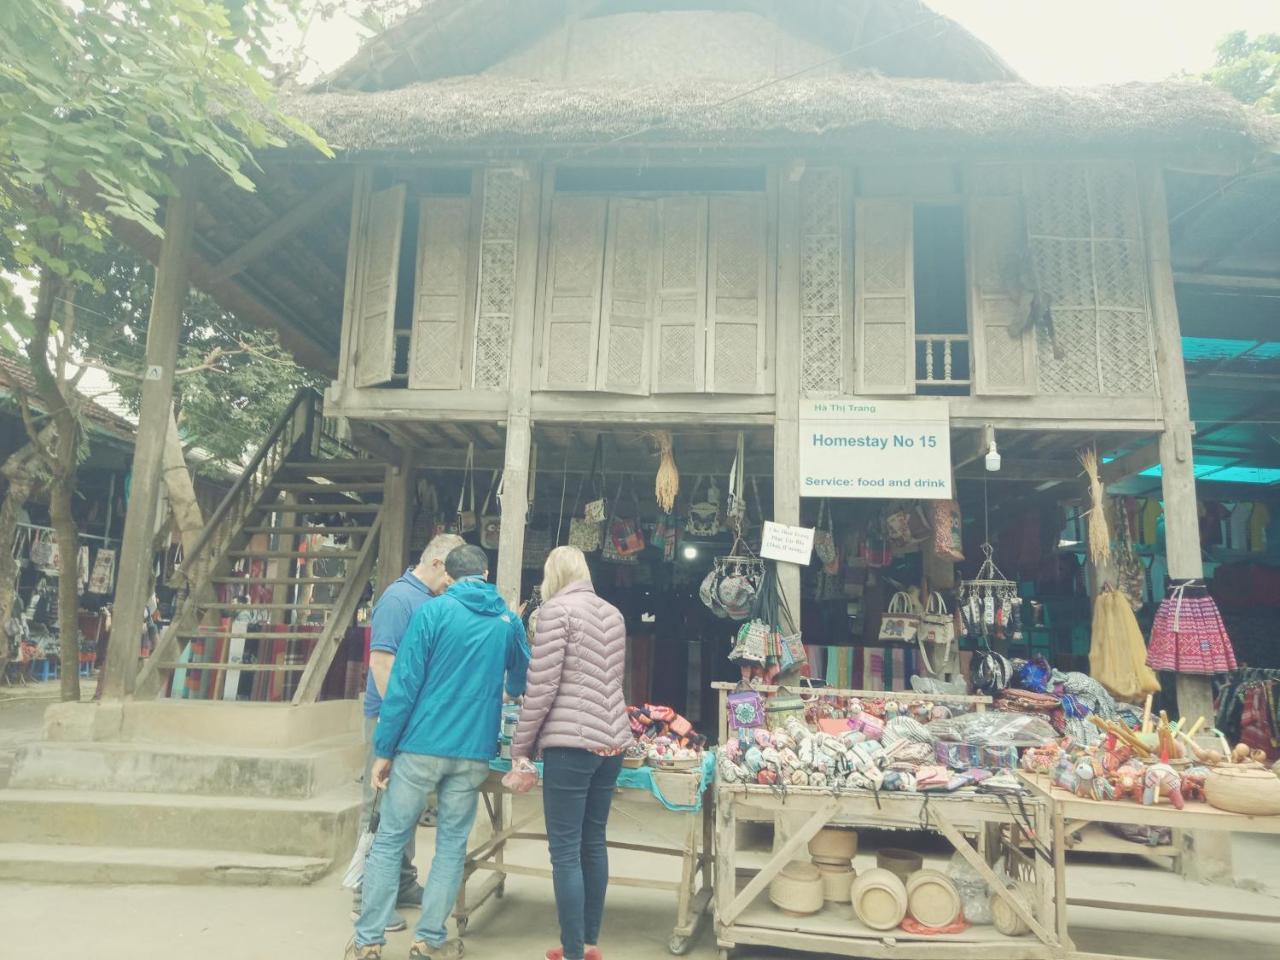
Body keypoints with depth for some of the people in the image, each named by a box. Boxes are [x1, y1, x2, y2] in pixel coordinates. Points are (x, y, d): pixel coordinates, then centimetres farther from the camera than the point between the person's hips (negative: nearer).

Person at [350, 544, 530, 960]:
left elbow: (404, 683, -9)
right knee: (452, 846, 12)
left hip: (422, 746, -2)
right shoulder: (508, 620, 6)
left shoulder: (433, 611, -4)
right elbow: (520, 682, 22)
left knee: (388, 841, 9)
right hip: (473, 752, 2)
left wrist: (384, 749, -3)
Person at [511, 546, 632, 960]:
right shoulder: (613, 613, 13)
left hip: (572, 742, -7)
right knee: (594, 843, 16)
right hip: (612, 740, 7)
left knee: (566, 852, 0)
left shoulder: (556, 609, -7)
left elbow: (541, 686, -10)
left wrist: (521, 745, -2)